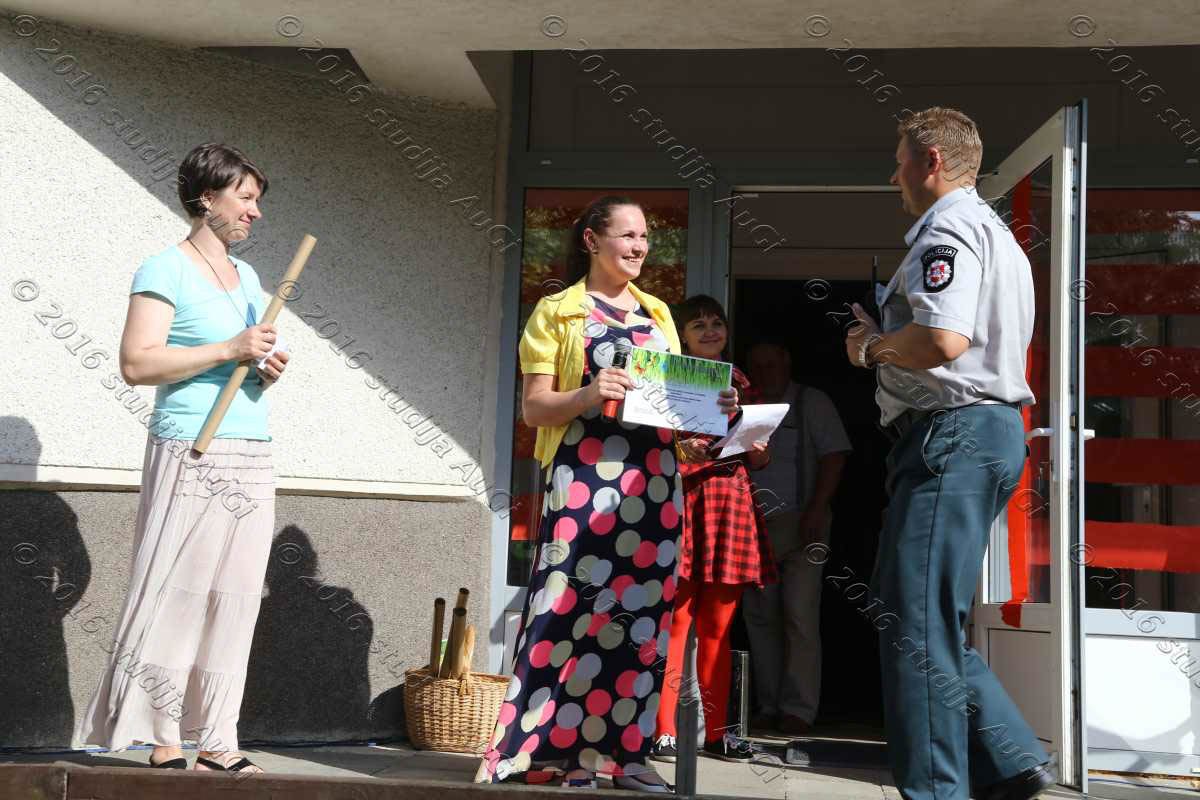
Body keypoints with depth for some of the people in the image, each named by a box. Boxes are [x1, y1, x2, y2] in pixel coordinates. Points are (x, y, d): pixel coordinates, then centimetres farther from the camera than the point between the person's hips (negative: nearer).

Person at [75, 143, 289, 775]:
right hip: (191, 457, -7)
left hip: (252, 458, 7)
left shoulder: (247, 278, 19)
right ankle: (162, 742, 3)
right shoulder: (166, 271, -4)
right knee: (175, 597, -5)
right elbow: (136, 365, -13)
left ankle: (217, 743, 10)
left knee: (232, 602, 5)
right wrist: (227, 351, -17)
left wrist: (268, 369, 5)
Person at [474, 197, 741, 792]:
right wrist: (587, 395, -20)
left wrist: (711, 408, 1)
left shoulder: (658, 313, 18)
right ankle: (563, 749, 1)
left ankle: (622, 749, 9)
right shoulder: (557, 311, 4)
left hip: (653, 481, 5)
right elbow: (533, 407, -2)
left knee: (641, 609, 3)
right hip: (583, 478, -4)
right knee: (573, 605, -7)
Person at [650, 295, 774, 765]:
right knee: (676, 620, -6)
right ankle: (664, 731, -1)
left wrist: (757, 448, -2)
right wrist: (679, 447, -19)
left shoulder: (741, 385, 18)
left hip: (731, 501, 4)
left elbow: (762, 459, 19)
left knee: (717, 625, 7)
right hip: (682, 497, -4)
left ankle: (716, 731, 13)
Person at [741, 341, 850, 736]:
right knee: (760, 617, 3)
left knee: (799, 614, -10)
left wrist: (816, 511, -11)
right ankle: (769, 707, 10)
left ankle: (798, 709, -7)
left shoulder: (812, 402, 6)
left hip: (800, 522, -4)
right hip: (755, 524, 4)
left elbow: (834, 456, -2)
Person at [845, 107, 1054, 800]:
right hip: (995, 430, 11)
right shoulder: (998, 235, 25)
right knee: (930, 621, 15)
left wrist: (872, 347, -7)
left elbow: (944, 338, -25)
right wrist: (888, 341, 22)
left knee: (915, 623, -7)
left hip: (952, 431, -11)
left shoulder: (947, 228, -9)